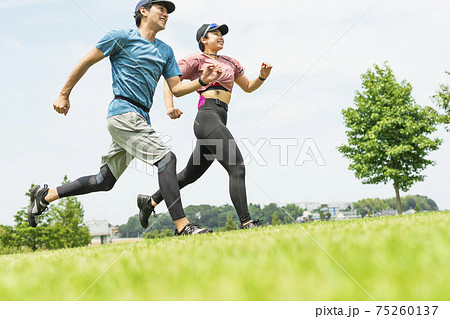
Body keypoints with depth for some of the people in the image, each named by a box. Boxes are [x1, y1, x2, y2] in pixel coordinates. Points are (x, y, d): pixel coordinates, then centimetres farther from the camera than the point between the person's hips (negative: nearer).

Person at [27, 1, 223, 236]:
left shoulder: (165, 51, 20)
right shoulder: (122, 38, 1)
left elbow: (176, 89, 17)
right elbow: (87, 62, 5)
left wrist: (202, 81, -1)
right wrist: (64, 94, 5)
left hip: (140, 119, 8)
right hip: (123, 112, -8)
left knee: (104, 182, 12)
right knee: (166, 158, -20)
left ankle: (45, 195, 26)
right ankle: (182, 226, -22)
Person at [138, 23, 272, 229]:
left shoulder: (229, 62, 26)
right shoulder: (197, 59, 5)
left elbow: (248, 87, 32)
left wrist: (263, 76, 11)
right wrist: (169, 107, -19)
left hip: (220, 121, 8)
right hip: (208, 117, -8)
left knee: (190, 174, 15)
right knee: (237, 167, -18)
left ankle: (151, 201, 29)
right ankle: (246, 223, -21)